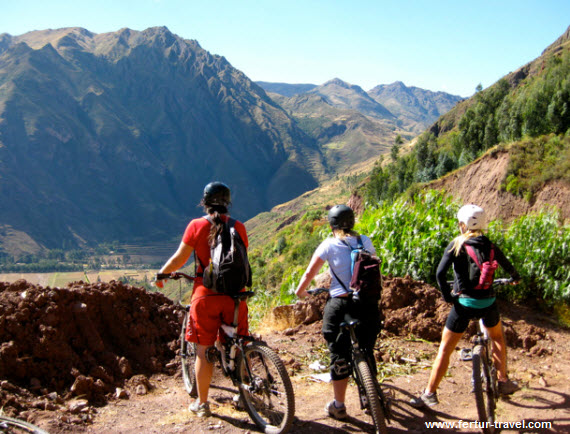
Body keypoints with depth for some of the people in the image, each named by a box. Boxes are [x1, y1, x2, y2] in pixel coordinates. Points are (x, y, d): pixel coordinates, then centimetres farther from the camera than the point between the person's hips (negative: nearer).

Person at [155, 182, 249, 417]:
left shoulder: (196, 226, -4)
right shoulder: (239, 227, 2)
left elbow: (179, 259, -1)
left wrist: (161, 274, 17)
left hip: (206, 294, -2)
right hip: (234, 294, 2)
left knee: (204, 350, 8)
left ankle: (202, 404, 18)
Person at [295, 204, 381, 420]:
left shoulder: (329, 245, -5)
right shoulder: (365, 241, 5)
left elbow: (309, 274, -4)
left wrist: (300, 291, 14)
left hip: (341, 305, -3)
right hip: (368, 305, 4)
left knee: (339, 356, 9)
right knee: (367, 352, 19)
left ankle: (338, 406, 18)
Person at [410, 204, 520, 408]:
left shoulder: (456, 245, -5)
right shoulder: (490, 245, 3)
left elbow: (440, 273, -15)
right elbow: (507, 265, 20)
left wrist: (447, 296, -1)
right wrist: (515, 277, 42)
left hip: (463, 303, -3)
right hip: (487, 303, 3)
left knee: (445, 349, 6)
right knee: (497, 337, 32)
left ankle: (430, 393, 7)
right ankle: (503, 382, 36)